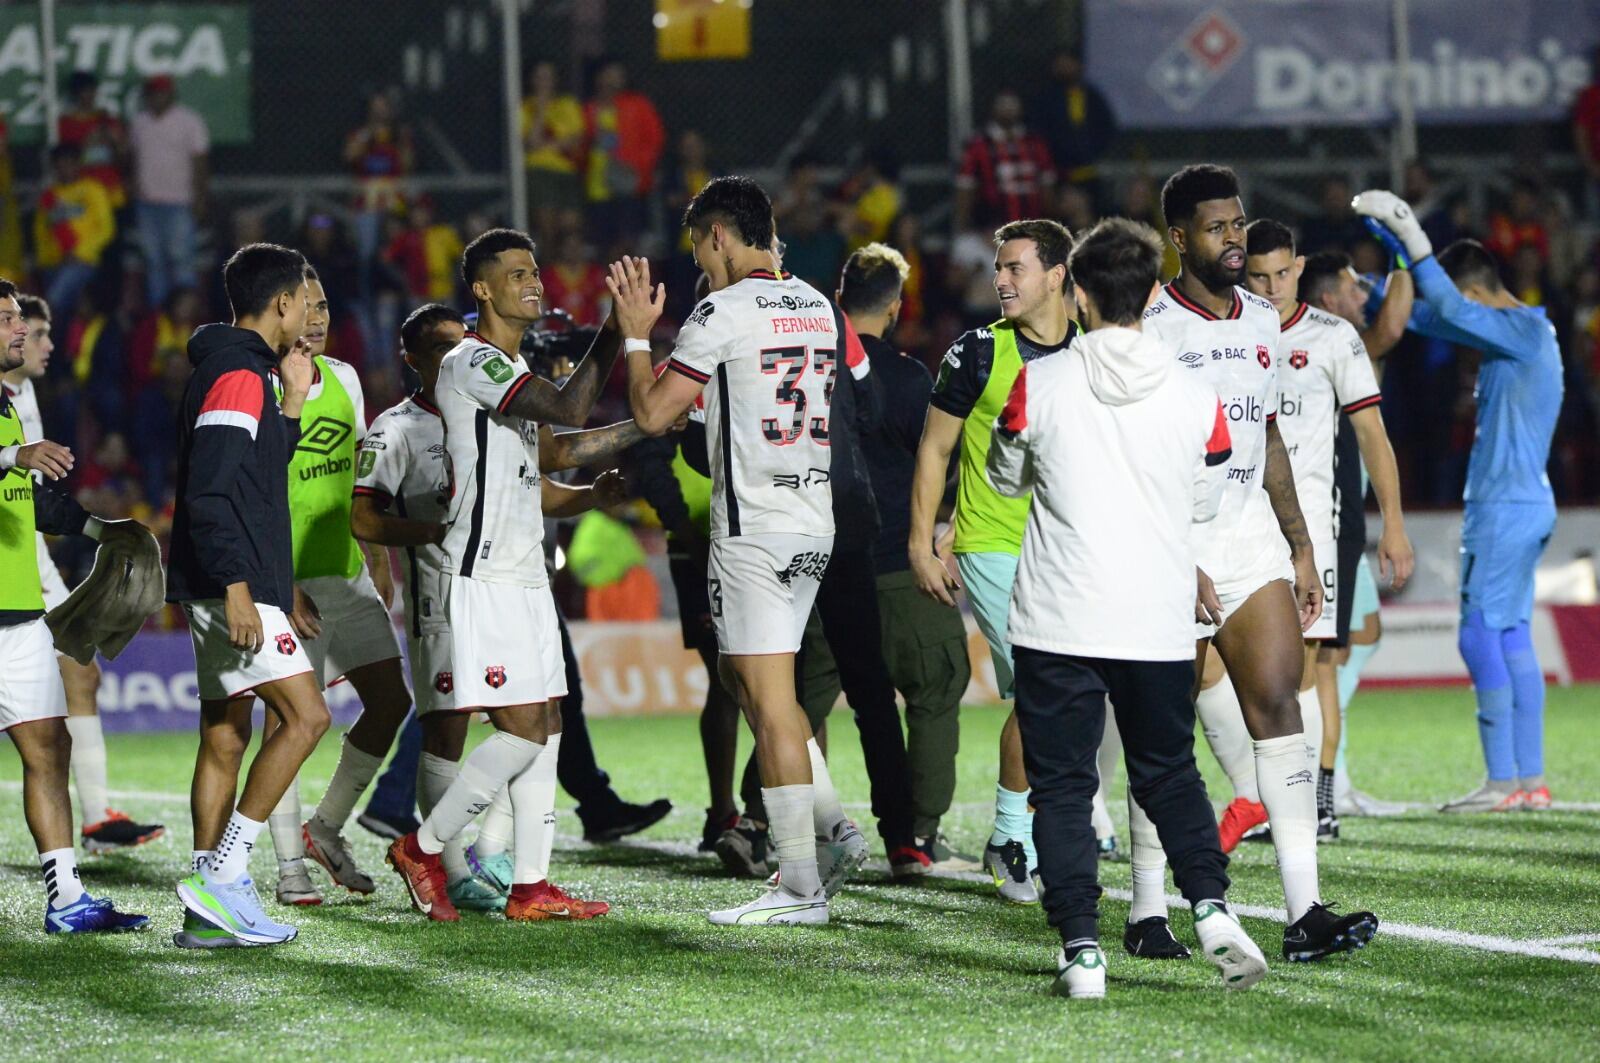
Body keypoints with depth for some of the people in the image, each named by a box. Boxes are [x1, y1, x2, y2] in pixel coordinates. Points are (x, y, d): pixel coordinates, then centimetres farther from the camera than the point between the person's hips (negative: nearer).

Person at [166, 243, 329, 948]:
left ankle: (211, 912, 9)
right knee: (305, 715, -13)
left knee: (225, 741, 8)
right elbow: (209, 490, -21)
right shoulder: (238, 375, -13)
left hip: (228, 591, 10)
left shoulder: (242, 371, 18)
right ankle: (221, 873, -14)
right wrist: (237, 589, -24)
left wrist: (292, 401, 20)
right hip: (232, 589, -10)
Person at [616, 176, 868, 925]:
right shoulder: (821, 309, 12)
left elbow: (653, 413, -9)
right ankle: (833, 831, 12)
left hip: (753, 525, -8)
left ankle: (801, 887, -6)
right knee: (742, 676, 20)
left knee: (769, 698, -5)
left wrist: (637, 334, 5)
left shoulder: (723, 312, -11)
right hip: (816, 522, 8)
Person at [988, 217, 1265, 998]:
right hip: (1160, 625, 2)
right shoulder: (1196, 399, -3)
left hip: (1057, 625, -2)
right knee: (1170, 775, 17)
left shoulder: (1039, 385, -7)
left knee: (1062, 785, 5)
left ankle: (1080, 948, -3)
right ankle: (1211, 906, -2)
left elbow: (1006, 481, 10)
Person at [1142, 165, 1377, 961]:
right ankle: (1147, 910, 11)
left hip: (1251, 533, 5)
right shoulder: (1150, 330, -9)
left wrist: (1301, 549, 17)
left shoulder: (1261, 322, 12)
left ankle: (1304, 911, -11)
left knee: (1277, 705, -6)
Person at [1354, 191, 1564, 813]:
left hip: (1504, 506, -10)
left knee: (1481, 635, -9)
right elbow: (1431, 318, 23)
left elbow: (1448, 312, -24)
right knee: (1512, 636, 10)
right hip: (1526, 504, 10)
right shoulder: (1519, 332, 15)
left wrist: (1411, 237, -19)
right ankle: (1530, 778, 10)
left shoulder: (1524, 331, -14)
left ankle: (1502, 781, -10)